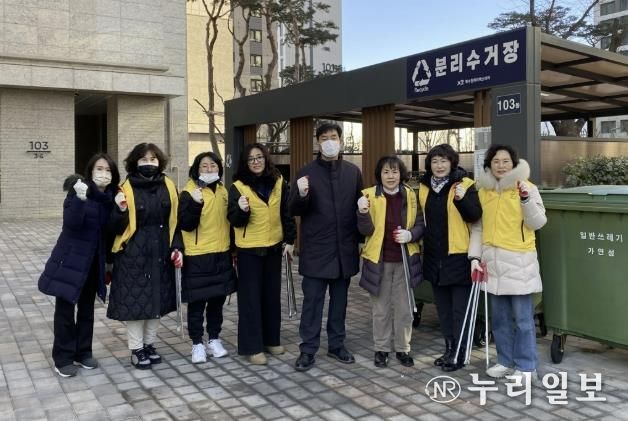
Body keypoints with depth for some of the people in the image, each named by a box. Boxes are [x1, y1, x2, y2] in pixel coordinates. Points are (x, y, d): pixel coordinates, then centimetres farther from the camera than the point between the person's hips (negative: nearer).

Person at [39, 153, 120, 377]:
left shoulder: (110, 197, 3)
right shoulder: (78, 190, -12)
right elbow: (71, 223, -26)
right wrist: (80, 198, -38)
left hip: (94, 262, 5)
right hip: (71, 260, -5)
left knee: (87, 308, 14)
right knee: (65, 309, 2)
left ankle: (83, 352, 26)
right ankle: (63, 358, 13)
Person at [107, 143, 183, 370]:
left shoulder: (169, 186, 4)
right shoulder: (127, 188, -7)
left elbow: (174, 221, 9)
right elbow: (116, 228, -6)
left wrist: (176, 248, -1)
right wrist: (120, 210, -25)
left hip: (160, 254, 4)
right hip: (134, 255, -4)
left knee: (157, 300, 11)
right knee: (135, 300, 1)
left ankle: (149, 344, 27)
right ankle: (136, 349, 16)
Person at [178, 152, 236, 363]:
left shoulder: (222, 191, 10)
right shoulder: (189, 193, -9)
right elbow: (186, 225, -16)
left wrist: (232, 248, 21)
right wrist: (195, 203, -30)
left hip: (221, 254, 6)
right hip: (198, 256, -6)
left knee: (217, 300, 13)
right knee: (197, 302, 3)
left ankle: (214, 339, 26)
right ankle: (197, 344, 15)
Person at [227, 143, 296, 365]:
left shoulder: (279, 182, 3)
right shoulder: (238, 186, -7)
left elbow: (287, 213, 8)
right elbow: (234, 220, -8)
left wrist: (290, 240, 5)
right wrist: (242, 210, -29)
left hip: (273, 247, 4)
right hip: (249, 249, -3)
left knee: (272, 295, 12)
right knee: (250, 297, 0)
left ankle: (271, 340, 26)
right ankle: (252, 347, 8)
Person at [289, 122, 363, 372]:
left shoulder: (353, 172, 6)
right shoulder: (306, 173, -1)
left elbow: (359, 206, 10)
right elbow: (294, 211, -1)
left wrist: (359, 241, 3)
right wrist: (301, 195, -23)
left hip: (344, 249, 3)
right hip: (316, 249, -3)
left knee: (339, 300, 13)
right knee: (312, 301, 2)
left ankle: (336, 345, 25)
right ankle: (308, 349, 11)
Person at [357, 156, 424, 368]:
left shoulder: (410, 195, 2)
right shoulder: (370, 195, -5)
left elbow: (420, 225, 5)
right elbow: (366, 230, -9)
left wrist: (410, 235, -16)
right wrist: (363, 212, -28)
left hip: (405, 260, 2)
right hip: (379, 260, -1)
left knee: (404, 308, 9)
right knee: (381, 309, 10)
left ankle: (403, 349, 24)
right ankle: (381, 349, 24)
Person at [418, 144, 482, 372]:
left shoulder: (464, 184, -8)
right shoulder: (424, 186, 8)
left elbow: (475, 216, -14)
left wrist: (462, 199, -30)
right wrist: (423, 242, 10)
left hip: (458, 256, -6)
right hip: (434, 256, 6)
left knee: (459, 308, 3)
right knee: (443, 307, 15)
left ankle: (459, 354, 13)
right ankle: (449, 350, 28)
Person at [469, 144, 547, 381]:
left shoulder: (526, 187, -2)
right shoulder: (483, 190, 9)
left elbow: (538, 223, -7)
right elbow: (477, 227, 11)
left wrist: (526, 198, -21)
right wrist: (475, 256, 3)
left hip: (519, 262, -4)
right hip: (493, 262, 4)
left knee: (523, 318, 0)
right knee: (499, 317, 13)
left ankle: (526, 367, 14)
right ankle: (506, 362, 28)